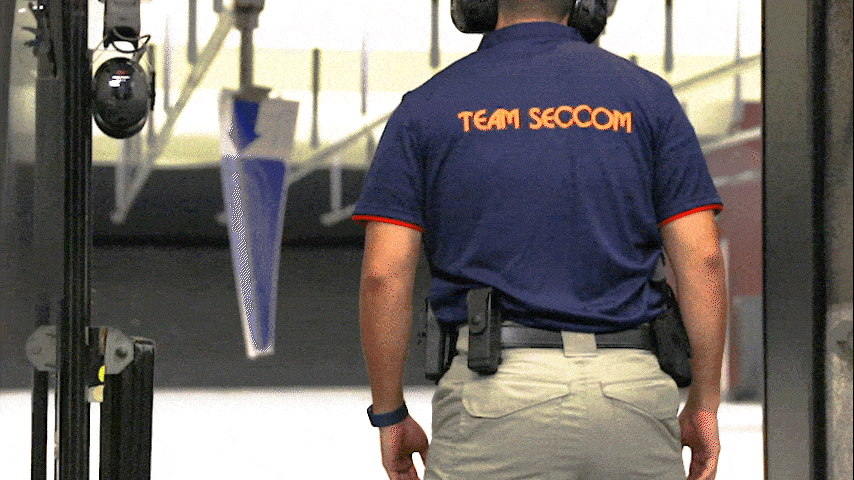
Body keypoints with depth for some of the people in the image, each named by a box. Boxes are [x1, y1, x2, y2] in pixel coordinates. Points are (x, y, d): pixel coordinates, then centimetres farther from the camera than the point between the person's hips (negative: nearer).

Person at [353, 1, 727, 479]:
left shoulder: (426, 107, 5)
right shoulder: (646, 95, 8)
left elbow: (384, 275, -2)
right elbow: (702, 259, 1)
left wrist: (389, 416, 7)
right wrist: (704, 404, 7)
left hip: (496, 390, -2)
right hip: (633, 388, 2)